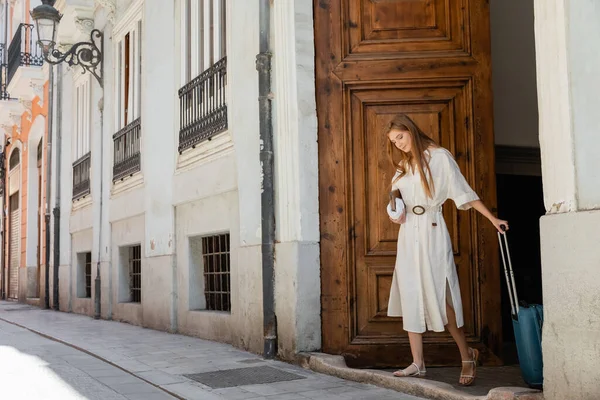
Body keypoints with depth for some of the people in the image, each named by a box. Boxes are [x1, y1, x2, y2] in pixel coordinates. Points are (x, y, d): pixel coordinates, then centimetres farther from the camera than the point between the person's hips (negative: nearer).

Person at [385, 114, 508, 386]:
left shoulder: (439, 157, -3)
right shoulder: (403, 165, 15)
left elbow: (464, 193, -4)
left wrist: (493, 219, -9)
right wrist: (394, 213, 1)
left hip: (432, 231, -6)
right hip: (408, 233, 6)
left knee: (439, 296, -9)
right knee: (410, 296, 2)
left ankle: (467, 356, 7)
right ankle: (417, 364, 6)